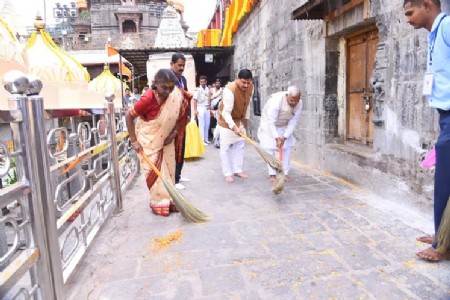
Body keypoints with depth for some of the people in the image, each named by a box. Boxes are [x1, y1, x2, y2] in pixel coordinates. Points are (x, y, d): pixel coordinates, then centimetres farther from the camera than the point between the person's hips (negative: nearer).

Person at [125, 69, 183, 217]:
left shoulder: (176, 96, -14)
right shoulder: (148, 99, -28)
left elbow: (177, 117, 2)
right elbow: (129, 115, -19)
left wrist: (174, 133, -12)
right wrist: (134, 140, -20)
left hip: (165, 140, 5)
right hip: (149, 141, -5)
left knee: (168, 170, 11)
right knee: (155, 172, -1)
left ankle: (168, 200, 25)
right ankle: (159, 203, 14)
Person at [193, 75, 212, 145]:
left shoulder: (208, 89, 8)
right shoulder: (198, 90, -8)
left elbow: (209, 99, 13)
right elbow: (195, 100, -11)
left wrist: (210, 108, 11)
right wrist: (195, 110, -17)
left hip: (207, 108, 5)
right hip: (200, 108, -5)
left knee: (207, 124, 8)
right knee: (201, 125, -4)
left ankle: (206, 139, 18)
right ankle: (202, 140, 0)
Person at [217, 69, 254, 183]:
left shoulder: (250, 87, -11)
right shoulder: (230, 89, -32)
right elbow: (226, 112, -34)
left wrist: (246, 119, 11)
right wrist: (234, 127, -44)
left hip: (240, 120, 7)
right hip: (226, 120, -6)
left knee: (240, 146, 10)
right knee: (226, 147, -3)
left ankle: (237, 170, 21)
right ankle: (228, 173, 6)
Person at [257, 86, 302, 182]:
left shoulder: (299, 104, -21)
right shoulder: (276, 100, -35)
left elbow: (293, 122, -16)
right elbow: (271, 122, -33)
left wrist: (284, 137, -22)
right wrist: (277, 138, -35)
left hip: (285, 126, 4)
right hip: (269, 125, -4)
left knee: (287, 148, 0)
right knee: (270, 149, -6)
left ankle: (285, 173, 10)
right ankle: (272, 174, 3)